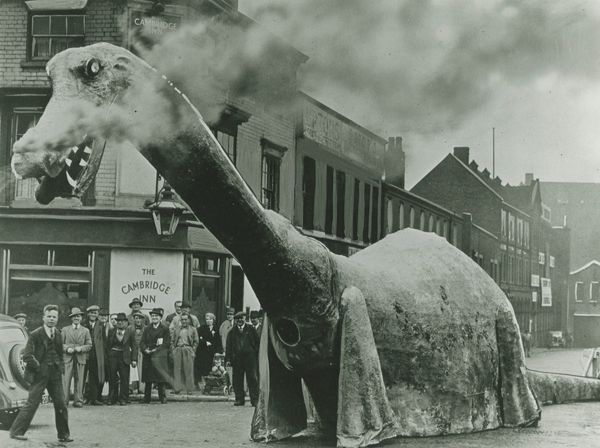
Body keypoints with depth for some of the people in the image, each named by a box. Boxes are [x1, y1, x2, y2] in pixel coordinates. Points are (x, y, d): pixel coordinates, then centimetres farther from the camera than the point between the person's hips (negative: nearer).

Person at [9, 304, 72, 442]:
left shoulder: (58, 334, 10)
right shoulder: (35, 335, -8)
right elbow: (27, 356, -11)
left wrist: (60, 366, 9)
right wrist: (38, 367, -12)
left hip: (55, 374, 5)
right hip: (40, 374, -5)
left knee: (61, 404, 4)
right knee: (32, 403, -6)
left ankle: (64, 434, 14)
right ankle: (16, 431, 3)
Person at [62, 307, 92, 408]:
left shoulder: (86, 331, 13)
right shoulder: (65, 330, 12)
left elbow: (89, 345, 9)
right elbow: (60, 343, 9)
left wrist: (81, 348, -10)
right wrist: (67, 348, -10)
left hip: (81, 358, 1)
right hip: (67, 358, -1)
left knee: (79, 381, 0)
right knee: (65, 380, -7)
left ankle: (78, 401, 5)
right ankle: (64, 400, -4)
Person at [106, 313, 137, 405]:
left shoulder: (129, 332, 3)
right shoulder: (112, 332, 9)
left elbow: (134, 347, 2)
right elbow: (107, 345, 13)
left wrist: (134, 359, -4)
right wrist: (108, 355, 3)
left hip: (124, 357, -2)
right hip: (113, 356, 2)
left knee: (124, 379, -2)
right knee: (112, 378, 5)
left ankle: (123, 399, 5)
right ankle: (112, 399, 13)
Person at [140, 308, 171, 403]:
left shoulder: (165, 329, 6)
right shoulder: (147, 329, 17)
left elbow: (167, 343, -2)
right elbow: (142, 342, 10)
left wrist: (156, 349, -13)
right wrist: (145, 349, -10)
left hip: (160, 356, -3)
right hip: (148, 356, 3)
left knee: (161, 378, -7)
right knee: (147, 379, 2)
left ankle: (162, 397, -2)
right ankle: (146, 398, 6)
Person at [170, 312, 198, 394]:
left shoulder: (193, 330, 11)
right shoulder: (175, 329, 15)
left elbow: (196, 342, 9)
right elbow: (172, 341, 14)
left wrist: (193, 351, -2)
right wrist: (173, 350, 2)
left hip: (188, 350, -2)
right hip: (177, 350, 2)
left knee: (188, 370, -4)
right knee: (177, 369, -3)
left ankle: (189, 389, 0)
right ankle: (177, 388, 0)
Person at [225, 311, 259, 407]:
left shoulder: (251, 329, 9)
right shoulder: (232, 332, 13)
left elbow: (257, 342, 8)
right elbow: (228, 346, 11)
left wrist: (258, 355, 0)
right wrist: (228, 358, 2)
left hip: (250, 357, -2)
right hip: (237, 358, 2)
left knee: (253, 379, -5)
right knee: (237, 380, 2)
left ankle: (254, 400, -3)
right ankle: (239, 399, 9)